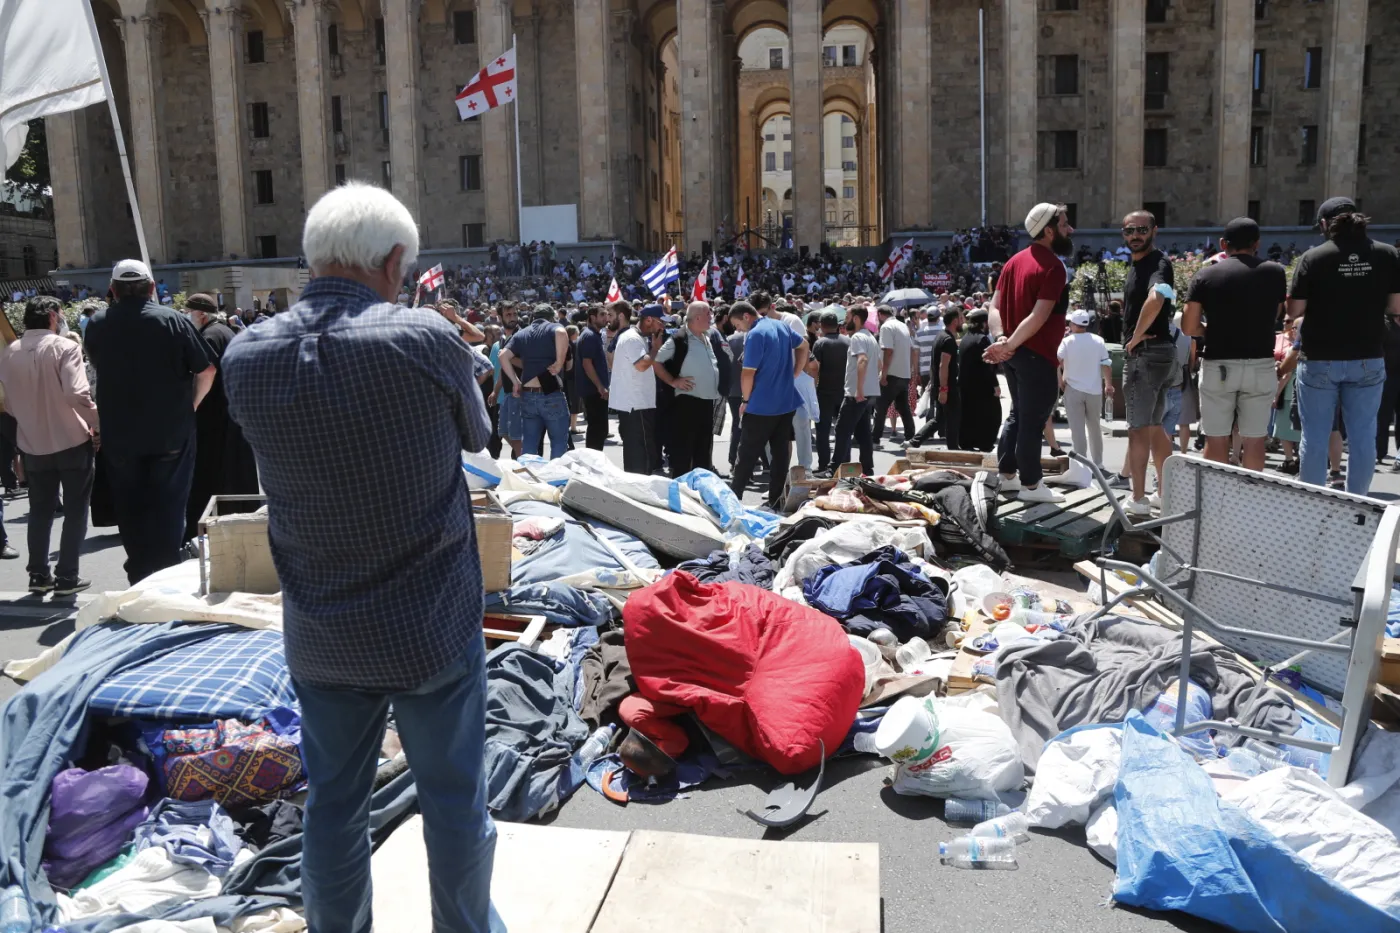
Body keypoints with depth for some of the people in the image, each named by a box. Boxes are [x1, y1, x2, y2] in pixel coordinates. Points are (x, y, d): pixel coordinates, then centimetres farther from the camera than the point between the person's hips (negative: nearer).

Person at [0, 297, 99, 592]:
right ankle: (67, 577, 6)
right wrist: (97, 423, -12)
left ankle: (38, 575, 20)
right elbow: (76, 393, -24)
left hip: (32, 443, 5)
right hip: (71, 441, -5)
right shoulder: (64, 347, -13)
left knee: (40, 510, 16)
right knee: (75, 509, 5)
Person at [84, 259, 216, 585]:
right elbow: (206, 371, -7)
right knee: (169, 507, 8)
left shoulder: (97, 324, -1)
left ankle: (139, 578, 18)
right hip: (171, 432, -2)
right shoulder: (172, 319, -8)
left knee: (130, 509, 12)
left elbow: (99, 368, 16)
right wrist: (190, 404, 7)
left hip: (119, 434, 2)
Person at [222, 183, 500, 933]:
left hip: (320, 636, 4)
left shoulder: (246, 356, -9)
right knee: (454, 798, 16)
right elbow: (476, 434, -2)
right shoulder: (425, 338, -19)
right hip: (432, 625, -3)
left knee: (331, 802, 19)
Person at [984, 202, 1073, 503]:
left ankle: (1007, 475, 26)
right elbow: (1039, 316, -25)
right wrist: (1010, 345, -22)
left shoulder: (1016, 260, 10)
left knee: (1018, 414, 20)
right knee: (1033, 419, 0)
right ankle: (1031, 484, 9)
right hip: (1036, 354, -9)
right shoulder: (1053, 267, -15)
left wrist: (1001, 338, -9)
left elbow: (995, 305, 3)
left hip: (1013, 353, 9)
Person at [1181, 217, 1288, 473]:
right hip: (1260, 365, 1)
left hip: (1218, 365, -1)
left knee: (1216, 440, 7)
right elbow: (1274, 316, 10)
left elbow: (1189, 327, -4)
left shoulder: (1206, 275, -2)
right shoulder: (1275, 273, 3)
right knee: (1254, 440, 8)